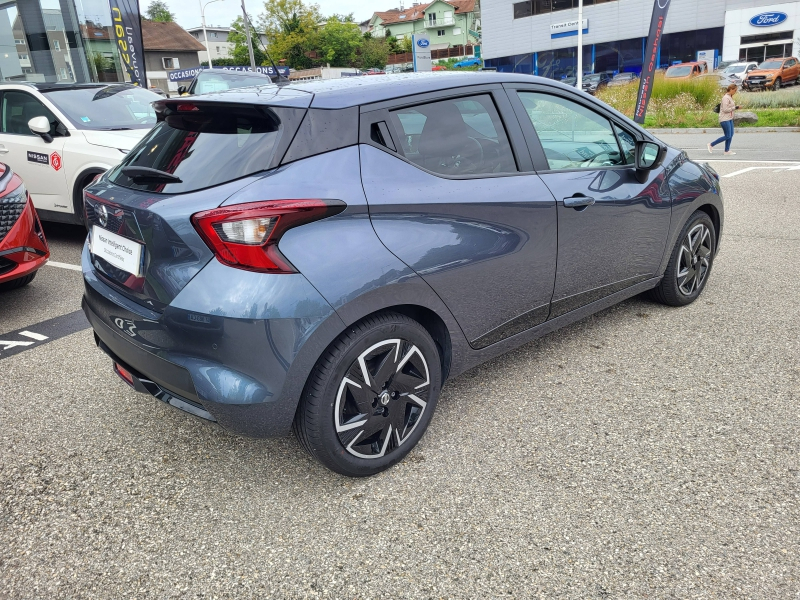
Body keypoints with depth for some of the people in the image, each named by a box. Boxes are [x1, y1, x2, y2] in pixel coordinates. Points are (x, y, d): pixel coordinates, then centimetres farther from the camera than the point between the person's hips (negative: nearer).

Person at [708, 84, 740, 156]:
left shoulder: (730, 97, 14)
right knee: (727, 136, -8)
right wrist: (735, 107, -18)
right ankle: (711, 145, 3)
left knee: (731, 135, 7)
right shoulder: (726, 98, -16)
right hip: (724, 119, -10)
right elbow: (725, 109, -20)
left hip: (729, 119, 10)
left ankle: (727, 151, 12)